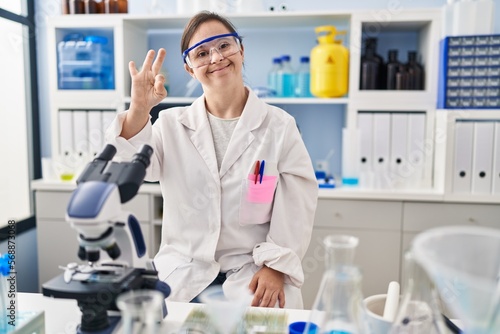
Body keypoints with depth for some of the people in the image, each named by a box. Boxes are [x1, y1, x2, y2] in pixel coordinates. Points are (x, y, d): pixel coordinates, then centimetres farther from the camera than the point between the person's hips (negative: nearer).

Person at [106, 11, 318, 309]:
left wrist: (275, 266, -11)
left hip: (252, 273, -1)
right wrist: (139, 110, -25)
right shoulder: (172, 124, 5)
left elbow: (297, 206, -2)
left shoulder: (280, 127, -1)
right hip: (183, 273, 2)